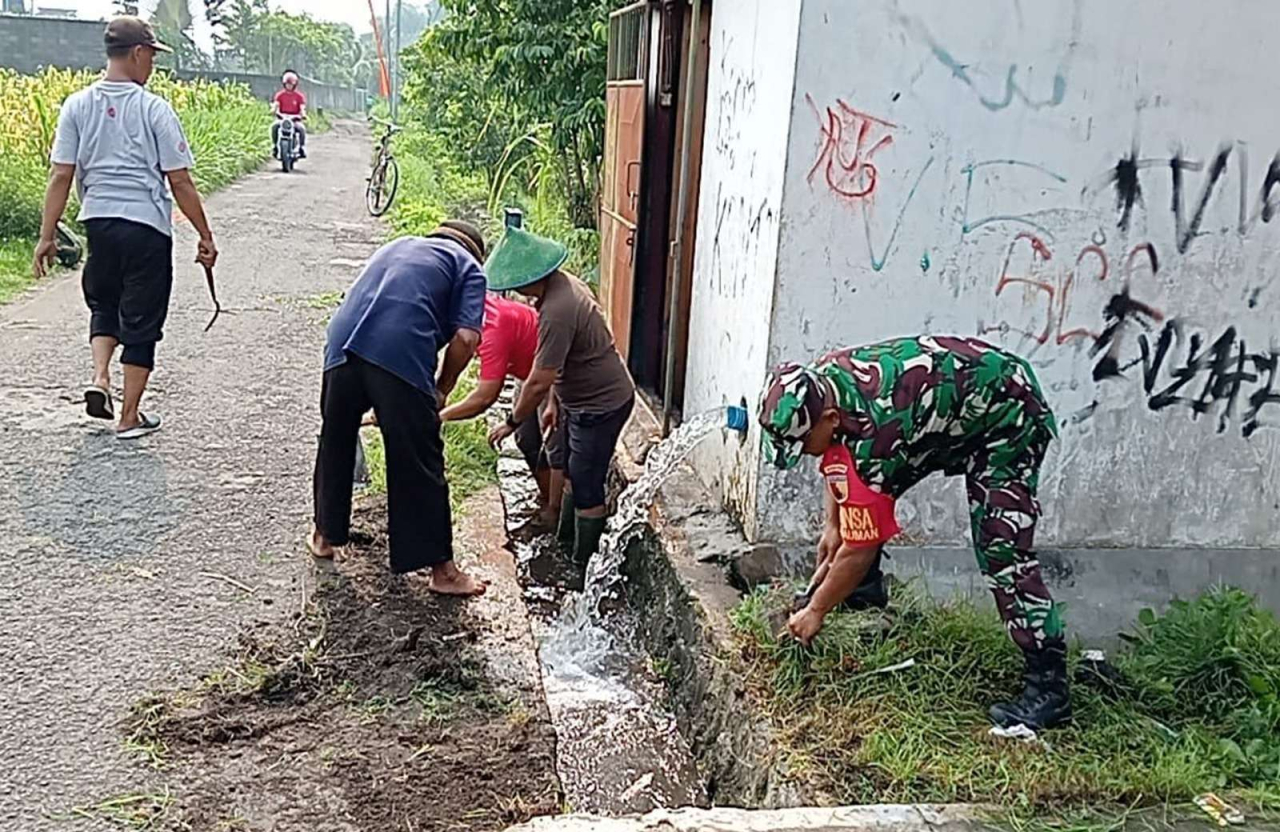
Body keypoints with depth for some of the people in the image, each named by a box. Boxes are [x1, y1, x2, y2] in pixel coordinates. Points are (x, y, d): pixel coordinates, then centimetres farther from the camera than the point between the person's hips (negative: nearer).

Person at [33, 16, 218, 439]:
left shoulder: (77, 106, 2)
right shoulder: (155, 109, -7)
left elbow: (60, 176, 0)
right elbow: (180, 182, -7)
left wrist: (47, 236, 6)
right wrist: (205, 236, 1)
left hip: (98, 222, 4)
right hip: (147, 227, -3)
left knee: (103, 304, 25)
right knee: (141, 319, 6)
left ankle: (99, 378, 3)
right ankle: (130, 417, 12)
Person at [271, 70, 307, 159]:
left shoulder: (300, 96, 3)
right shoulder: (280, 95, 6)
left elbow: (302, 108, -6)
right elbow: (275, 105, -6)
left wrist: (303, 114, -29)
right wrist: (273, 110, -29)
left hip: (295, 118, -1)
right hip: (282, 117, 1)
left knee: (301, 128, -32)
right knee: (274, 126, -29)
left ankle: (302, 148, -19)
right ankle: (275, 146, -16)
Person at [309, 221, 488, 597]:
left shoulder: (397, 245, 33)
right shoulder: (469, 267, 17)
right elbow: (466, 338, 1)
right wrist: (441, 390, 15)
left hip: (342, 344, 5)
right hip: (402, 355, -4)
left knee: (335, 445, 23)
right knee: (419, 466, 5)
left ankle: (324, 535, 39)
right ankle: (442, 569, 13)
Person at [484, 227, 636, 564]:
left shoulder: (557, 312, -32)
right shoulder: (564, 283, 0)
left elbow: (539, 382, -28)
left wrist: (512, 422, -14)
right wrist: (556, 403, 17)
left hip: (600, 406, -11)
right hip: (580, 400, 11)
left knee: (586, 486, 1)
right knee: (571, 471, 24)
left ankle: (584, 564, 15)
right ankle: (565, 540, 43)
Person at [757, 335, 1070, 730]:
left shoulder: (869, 433, -37)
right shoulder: (816, 384, -15)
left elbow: (859, 549, -26)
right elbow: (838, 454, 9)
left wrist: (815, 612, -15)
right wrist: (833, 524, 7)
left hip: (1008, 416, -9)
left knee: (1000, 550, -20)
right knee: (863, 501, 8)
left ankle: (1049, 686, -14)